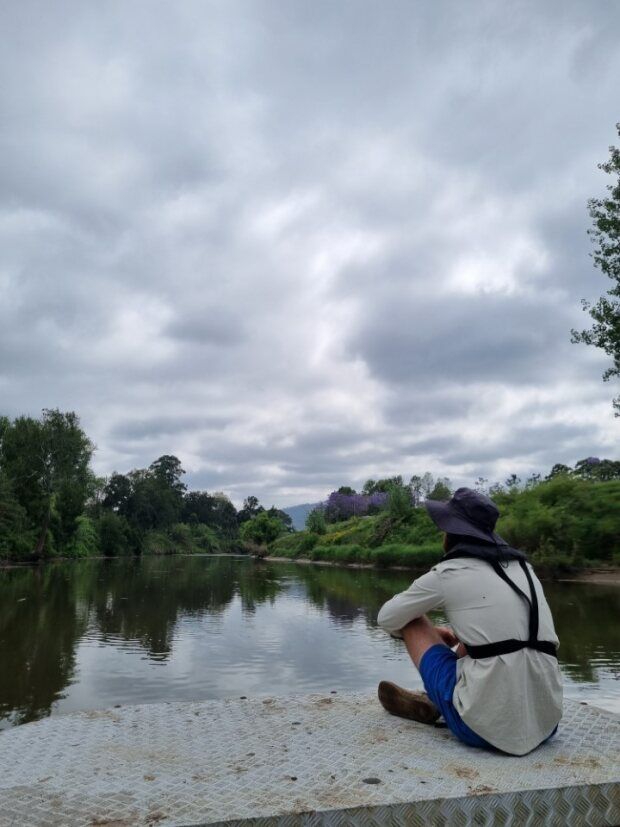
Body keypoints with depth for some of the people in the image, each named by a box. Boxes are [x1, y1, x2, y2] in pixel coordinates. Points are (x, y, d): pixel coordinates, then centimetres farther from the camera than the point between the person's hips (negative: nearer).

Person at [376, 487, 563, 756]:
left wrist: (432, 633, 31)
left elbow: (387, 620, 11)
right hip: (545, 722, 6)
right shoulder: (523, 567, 13)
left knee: (413, 622, 12)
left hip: (486, 726, -6)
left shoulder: (447, 573, -4)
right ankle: (432, 702, 40)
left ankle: (432, 704, 31)